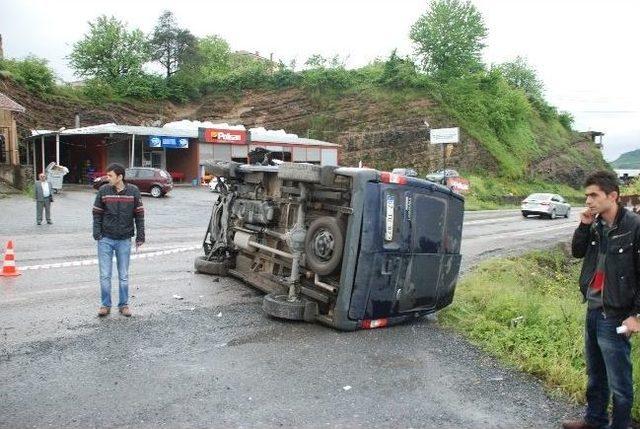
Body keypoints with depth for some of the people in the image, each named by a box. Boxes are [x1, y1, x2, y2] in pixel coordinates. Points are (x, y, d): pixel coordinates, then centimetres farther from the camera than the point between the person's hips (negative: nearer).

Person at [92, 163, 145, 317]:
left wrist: (140, 236, -2)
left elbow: (139, 214, 1)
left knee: (124, 276, 9)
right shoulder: (103, 191, -3)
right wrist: (97, 233, -7)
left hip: (124, 240, 0)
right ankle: (105, 304, 19)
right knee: (105, 275, 5)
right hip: (105, 239, 0)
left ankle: (123, 304, 21)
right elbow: (97, 214, 3)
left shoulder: (133, 191, -4)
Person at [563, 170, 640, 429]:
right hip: (593, 310, 7)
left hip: (615, 317, -7)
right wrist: (584, 226, -2)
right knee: (595, 375, 21)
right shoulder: (596, 225, 5)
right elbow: (577, 253, 12)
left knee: (618, 382, 3)